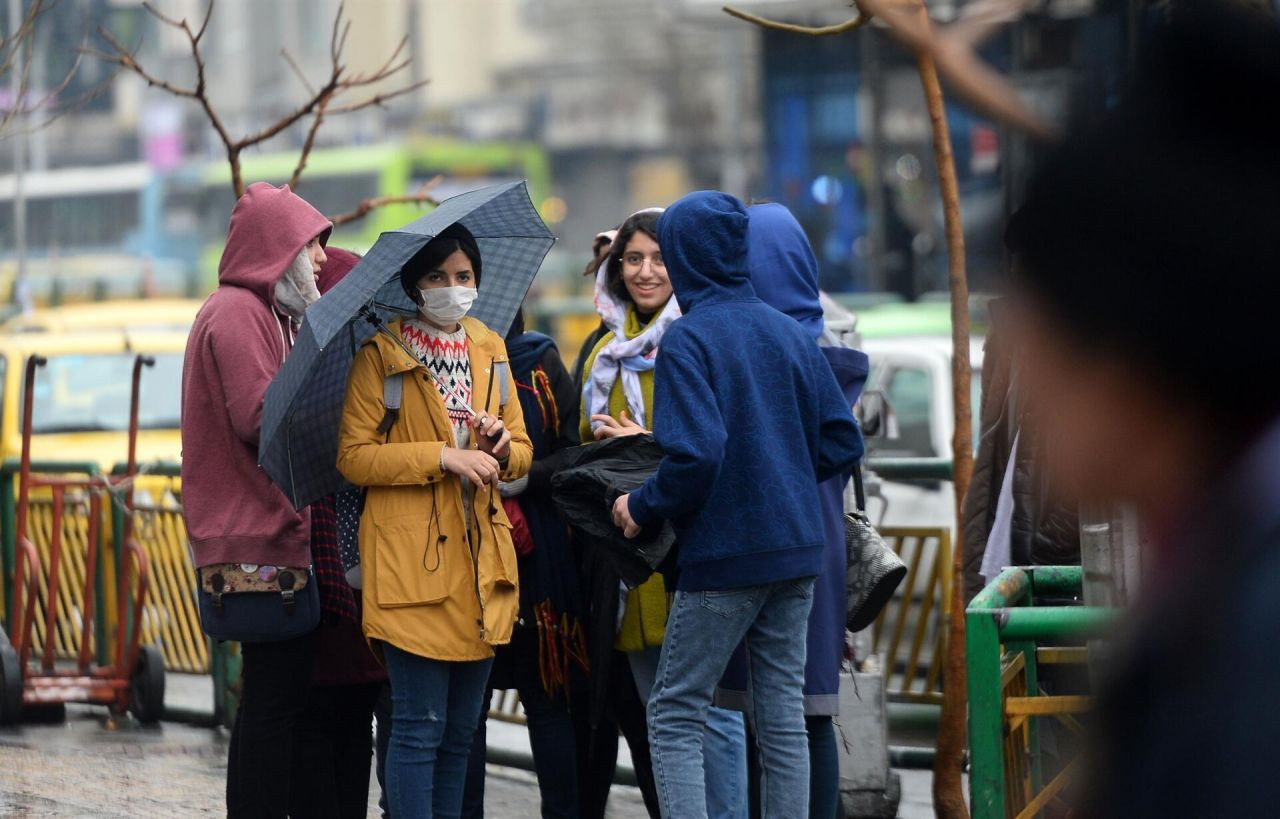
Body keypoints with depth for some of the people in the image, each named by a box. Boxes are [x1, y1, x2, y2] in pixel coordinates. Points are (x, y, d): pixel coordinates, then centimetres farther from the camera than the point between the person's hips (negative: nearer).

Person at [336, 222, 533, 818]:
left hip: (480, 563, 6)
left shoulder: (491, 351, 15)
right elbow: (353, 457, -9)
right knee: (420, 725, -8)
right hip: (413, 562, -6)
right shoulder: (382, 354, -3)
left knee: (461, 729, 9)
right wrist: (443, 457, -18)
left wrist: (502, 447, -5)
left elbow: (521, 454, 20)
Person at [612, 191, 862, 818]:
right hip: (796, 553, 6)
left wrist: (642, 507, -7)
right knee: (782, 716, 9)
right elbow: (842, 442, 10)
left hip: (722, 555, -6)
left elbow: (694, 455, -22)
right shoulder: (789, 333, 8)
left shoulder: (687, 341, -12)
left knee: (675, 715, 1)